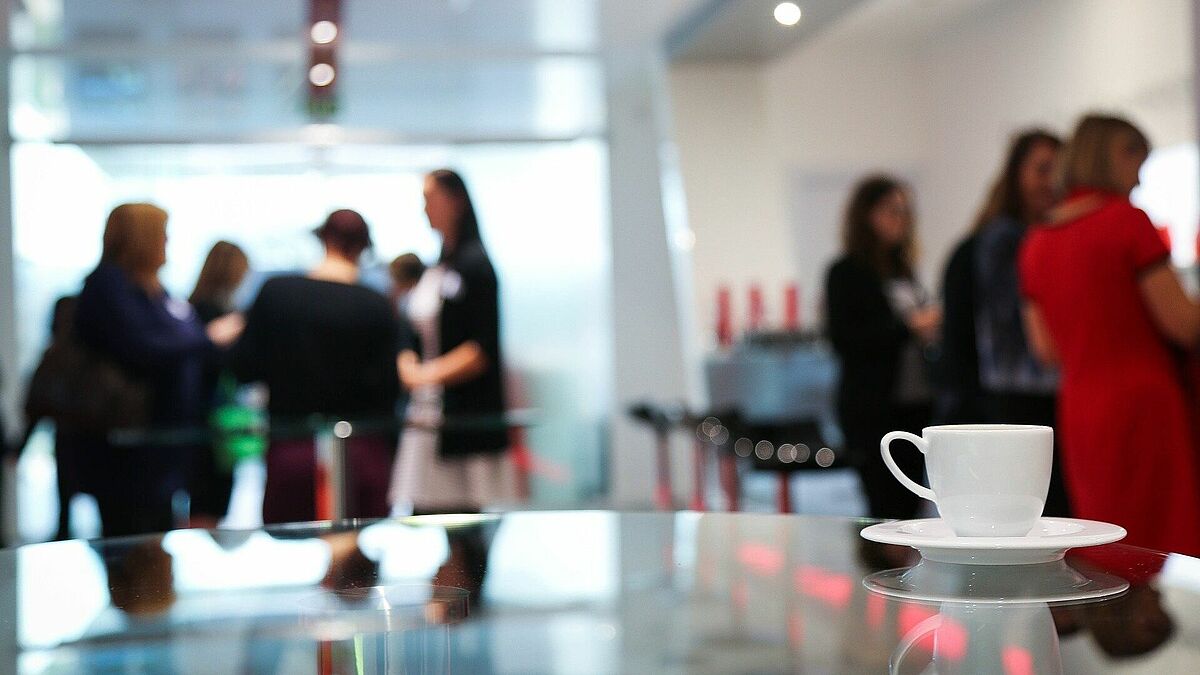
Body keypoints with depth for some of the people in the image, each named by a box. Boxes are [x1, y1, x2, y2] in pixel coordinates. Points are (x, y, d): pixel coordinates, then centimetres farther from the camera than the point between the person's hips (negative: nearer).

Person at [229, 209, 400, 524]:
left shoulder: (274, 292, -2)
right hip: (361, 449, -1)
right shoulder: (376, 306, -6)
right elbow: (387, 386, -7)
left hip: (290, 450, 1)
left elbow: (243, 368, 0)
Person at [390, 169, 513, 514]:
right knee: (424, 512, 8)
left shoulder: (476, 264, -8)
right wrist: (408, 368, -3)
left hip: (467, 419, -8)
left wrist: (427, 375, -16)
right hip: (425, 419, 8)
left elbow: (483, 349, -14)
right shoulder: (432, 272, 16)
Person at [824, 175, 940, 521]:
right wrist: (909, 328, -17)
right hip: (875, 411, -7)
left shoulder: (902, 269, 15)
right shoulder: (846, 273, -5)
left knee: (909, 506, 8)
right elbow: (843, 340, -14)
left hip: (914, 406, 7)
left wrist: (930, 328, 4)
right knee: (887, 510, -7)